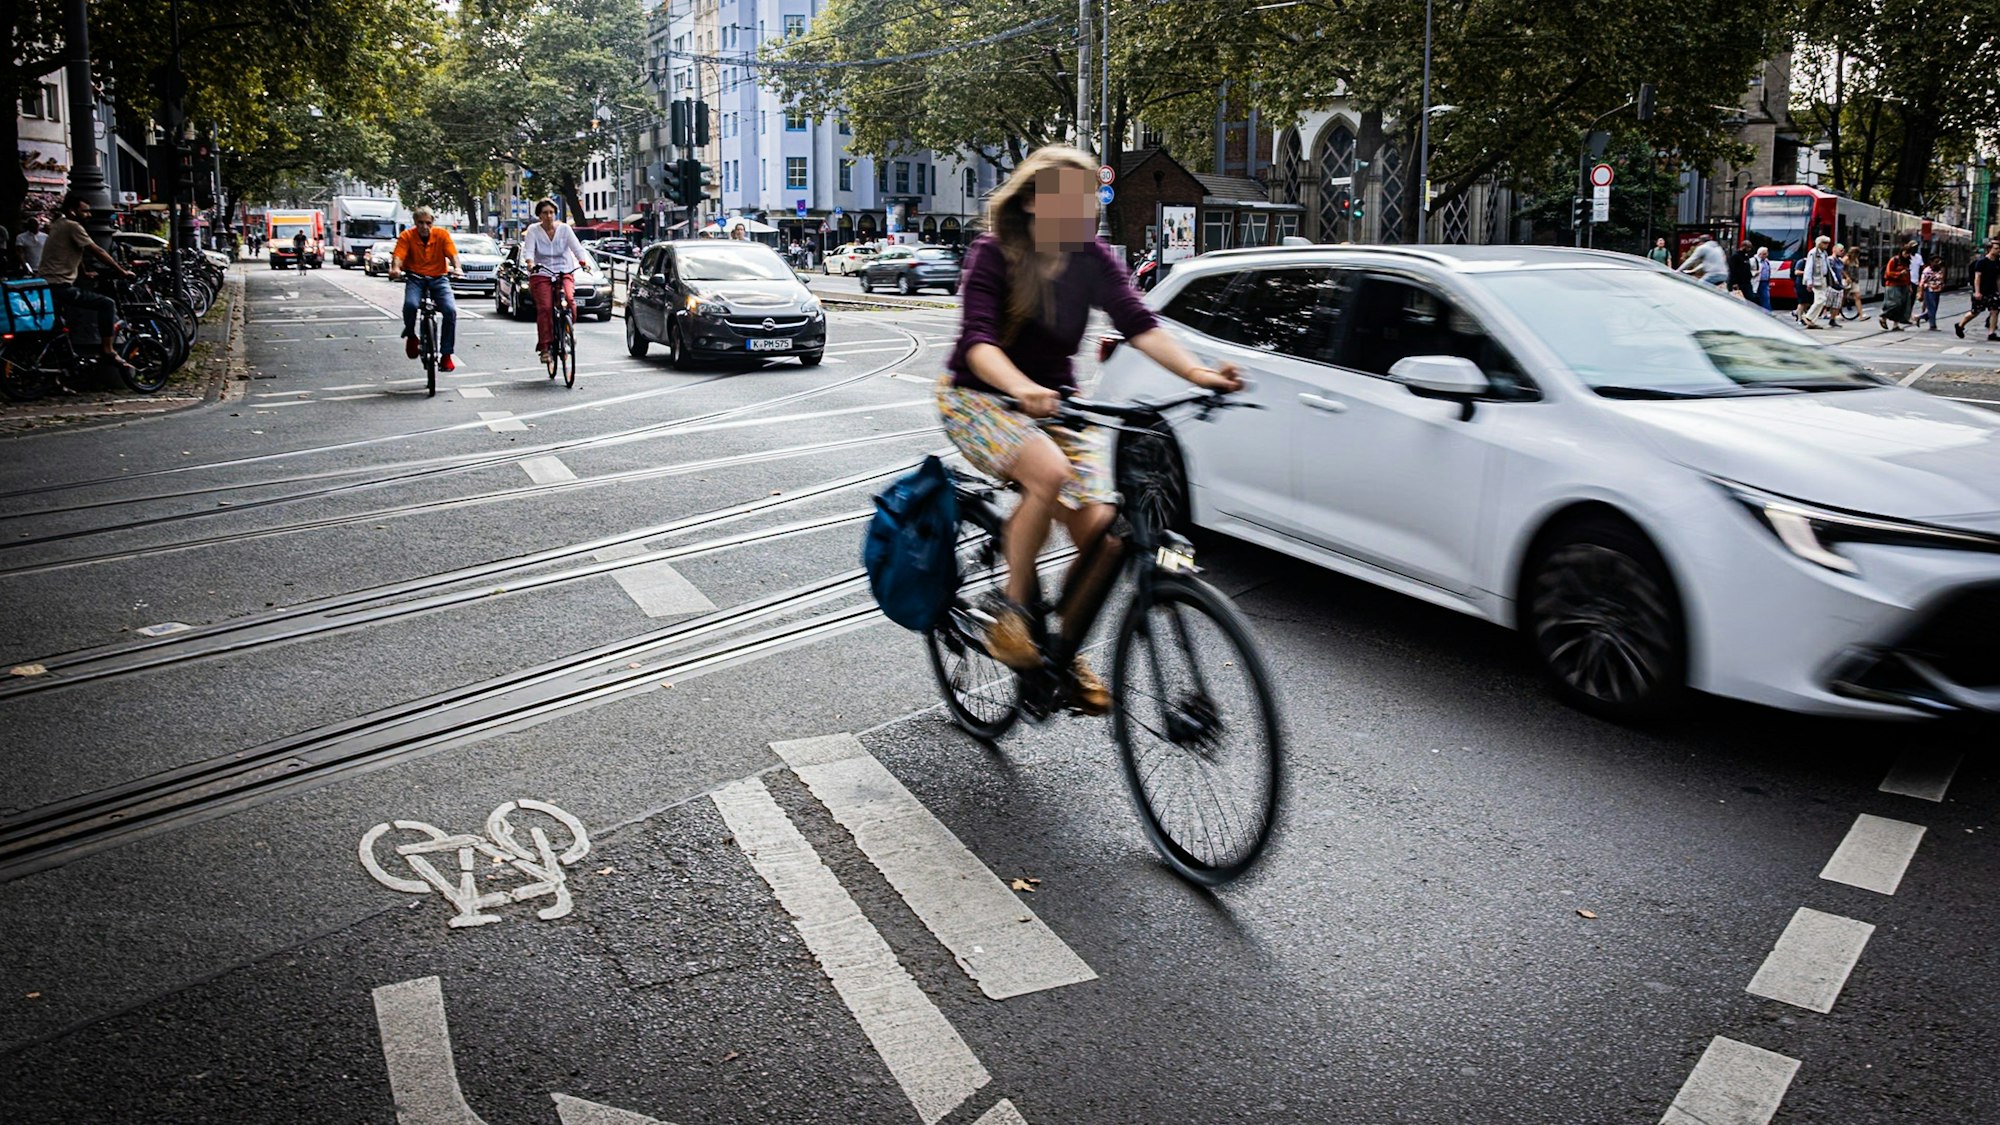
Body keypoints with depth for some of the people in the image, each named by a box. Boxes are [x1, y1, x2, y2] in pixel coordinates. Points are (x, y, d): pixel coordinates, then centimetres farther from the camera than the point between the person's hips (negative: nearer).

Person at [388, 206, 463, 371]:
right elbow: (398, 255, -17)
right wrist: (395, 268, -40)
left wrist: (456, 267, -37)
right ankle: (410, 335, 2)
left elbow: (452, 253, -15)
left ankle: (446, 355, -10)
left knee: (450, 310, -22)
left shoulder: (442, 235, -4)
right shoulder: (406, 236, -5)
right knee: (410, 304, -32)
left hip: (438, 278, 1)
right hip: (415, 278, -1)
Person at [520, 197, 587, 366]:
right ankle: (544, 347, -13)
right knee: (544, 308, -17)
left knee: (569, 300, -26)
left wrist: (582, 261, -26)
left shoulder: (564, 228, 5)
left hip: (564, 273, 1)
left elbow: (576, 246, -6)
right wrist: (530, 263, -31)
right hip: (541, 274, -1)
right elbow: (528, 249, -9)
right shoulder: (533, 231, 3)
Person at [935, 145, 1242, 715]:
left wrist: (1197, 373, -34)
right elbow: (979, 341, -28)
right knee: (1049, 474, -36)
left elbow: (1139, 325, -15)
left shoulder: (1093, 260, -3)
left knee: (1102, 532, -14)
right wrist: (1024, 389, -49)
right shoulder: (994, 254, -14)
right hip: (978, 398, -4)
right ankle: (1011, 614, -17)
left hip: (1054, 403, 5)